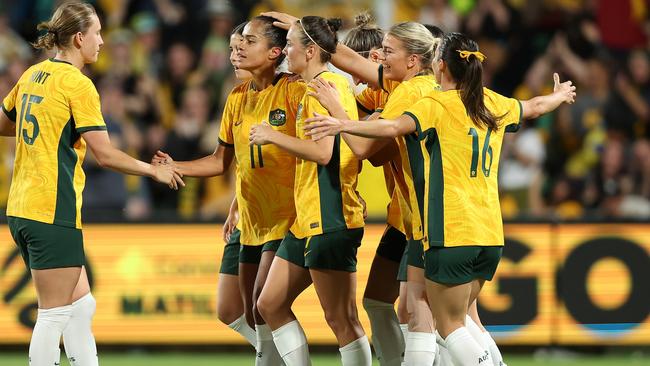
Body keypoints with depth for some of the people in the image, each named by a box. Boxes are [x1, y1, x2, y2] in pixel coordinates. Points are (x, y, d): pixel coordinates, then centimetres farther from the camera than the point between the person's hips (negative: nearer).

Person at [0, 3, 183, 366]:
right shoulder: (78, 84, -12)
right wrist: (154, 170, -2)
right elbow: (105, 155, -14)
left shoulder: (33, 75, 11)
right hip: (54, 213, -9)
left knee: (81, 304, 15)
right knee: (54, 316, -4)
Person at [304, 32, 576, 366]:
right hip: (490, 234, 7)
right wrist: (559, 96, 54)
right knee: (460, 317, 19)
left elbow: (394, 127, -25)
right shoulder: (494, 105, 12)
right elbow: (534, 107, 33)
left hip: (452, 234, -6)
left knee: (450, 326, 0)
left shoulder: (438, 105, -7)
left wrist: (342, 125, -32)